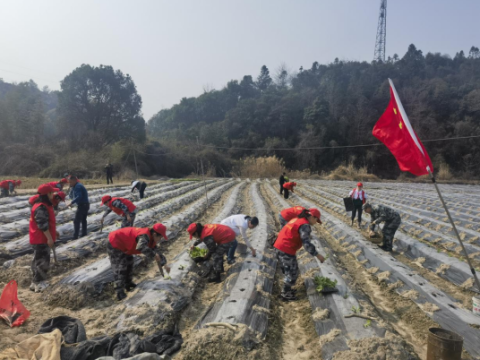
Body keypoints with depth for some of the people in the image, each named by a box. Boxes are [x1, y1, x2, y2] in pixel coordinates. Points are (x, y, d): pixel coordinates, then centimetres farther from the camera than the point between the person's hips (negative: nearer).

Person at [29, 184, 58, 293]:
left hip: (42, 238, 11)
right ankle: (38, 284, 3)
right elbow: (43, 225, -25)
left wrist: (53, 233, 27)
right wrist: (49, 238, -22)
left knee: (39, 260, 17)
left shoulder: (45, 206, 12)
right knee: (42, 261, -5)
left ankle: (37, 282, 26)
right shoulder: (41, 208, -22)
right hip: (41, 239, -11)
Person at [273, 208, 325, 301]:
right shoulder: (305, 225, -15)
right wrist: (317, 255, -16)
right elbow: (306, 243, -23)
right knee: (292, 272, 6)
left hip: (279, 247, 10)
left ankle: (286, 289, 38)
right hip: (287, 250, -9)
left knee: (287, 270, 24)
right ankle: (286, 294, 18)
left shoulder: (297, 220, 14)